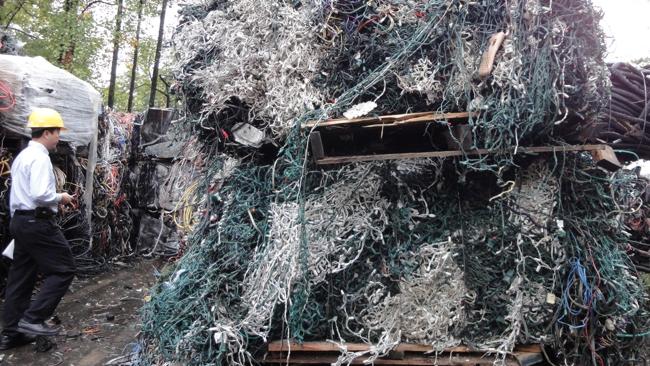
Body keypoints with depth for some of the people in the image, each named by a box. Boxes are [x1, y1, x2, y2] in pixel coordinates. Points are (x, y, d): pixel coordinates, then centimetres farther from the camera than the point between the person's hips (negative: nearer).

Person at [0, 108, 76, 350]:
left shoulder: (22, 156, 16)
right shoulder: (40, 158, -16)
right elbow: (40, 195, -27)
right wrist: (61, 198, -9)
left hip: (20, 221, 10)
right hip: (37, 223, -10)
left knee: (20, 277, 12)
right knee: (63, 269, -2)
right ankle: (33, 318, -5)